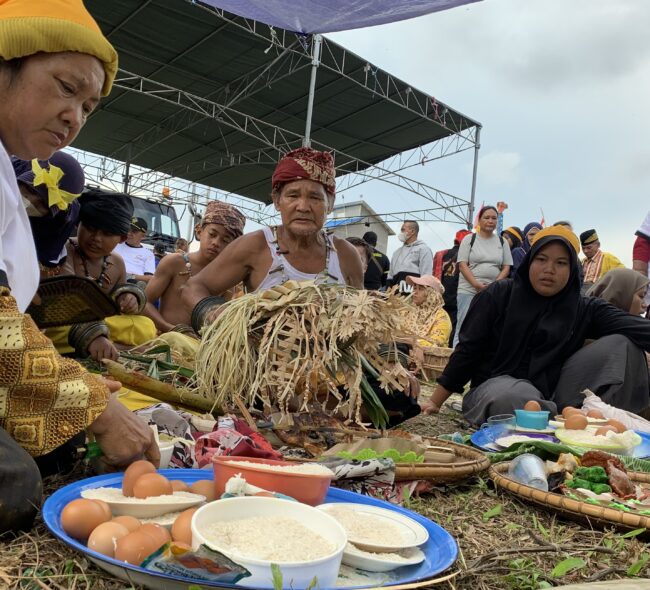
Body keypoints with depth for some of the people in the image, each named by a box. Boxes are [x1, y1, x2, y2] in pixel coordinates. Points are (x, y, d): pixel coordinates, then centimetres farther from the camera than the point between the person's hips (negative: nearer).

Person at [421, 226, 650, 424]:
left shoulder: (584, 309, 5)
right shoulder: (499, 295, 0)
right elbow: (468, 349, 0)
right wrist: (435, 402, -1)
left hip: (552, 394, 3)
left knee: (621, 344, -13)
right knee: (512, 398, -41)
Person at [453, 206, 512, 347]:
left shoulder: (502, 242, 12)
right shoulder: (469, 239, 5)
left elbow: (506, 267, 9)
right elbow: (462, 265, -3)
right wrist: (476, 284, -15)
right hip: (468, 291, -2)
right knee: (463, 328, -4)